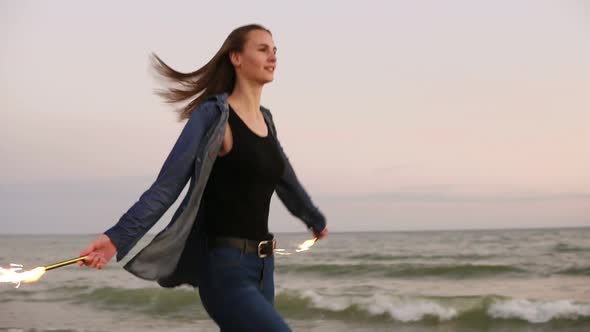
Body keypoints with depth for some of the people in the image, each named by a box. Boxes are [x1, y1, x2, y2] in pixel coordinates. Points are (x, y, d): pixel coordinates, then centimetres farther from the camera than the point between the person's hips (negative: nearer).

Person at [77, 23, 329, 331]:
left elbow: (287, 180, 31)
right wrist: (118, 237, -29)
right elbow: (167, 185, -16)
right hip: (226, 272, -8)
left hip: (261, 268, 8)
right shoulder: (213, 115, -10)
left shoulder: (265, 119, 13)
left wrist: (317, 220, 46)